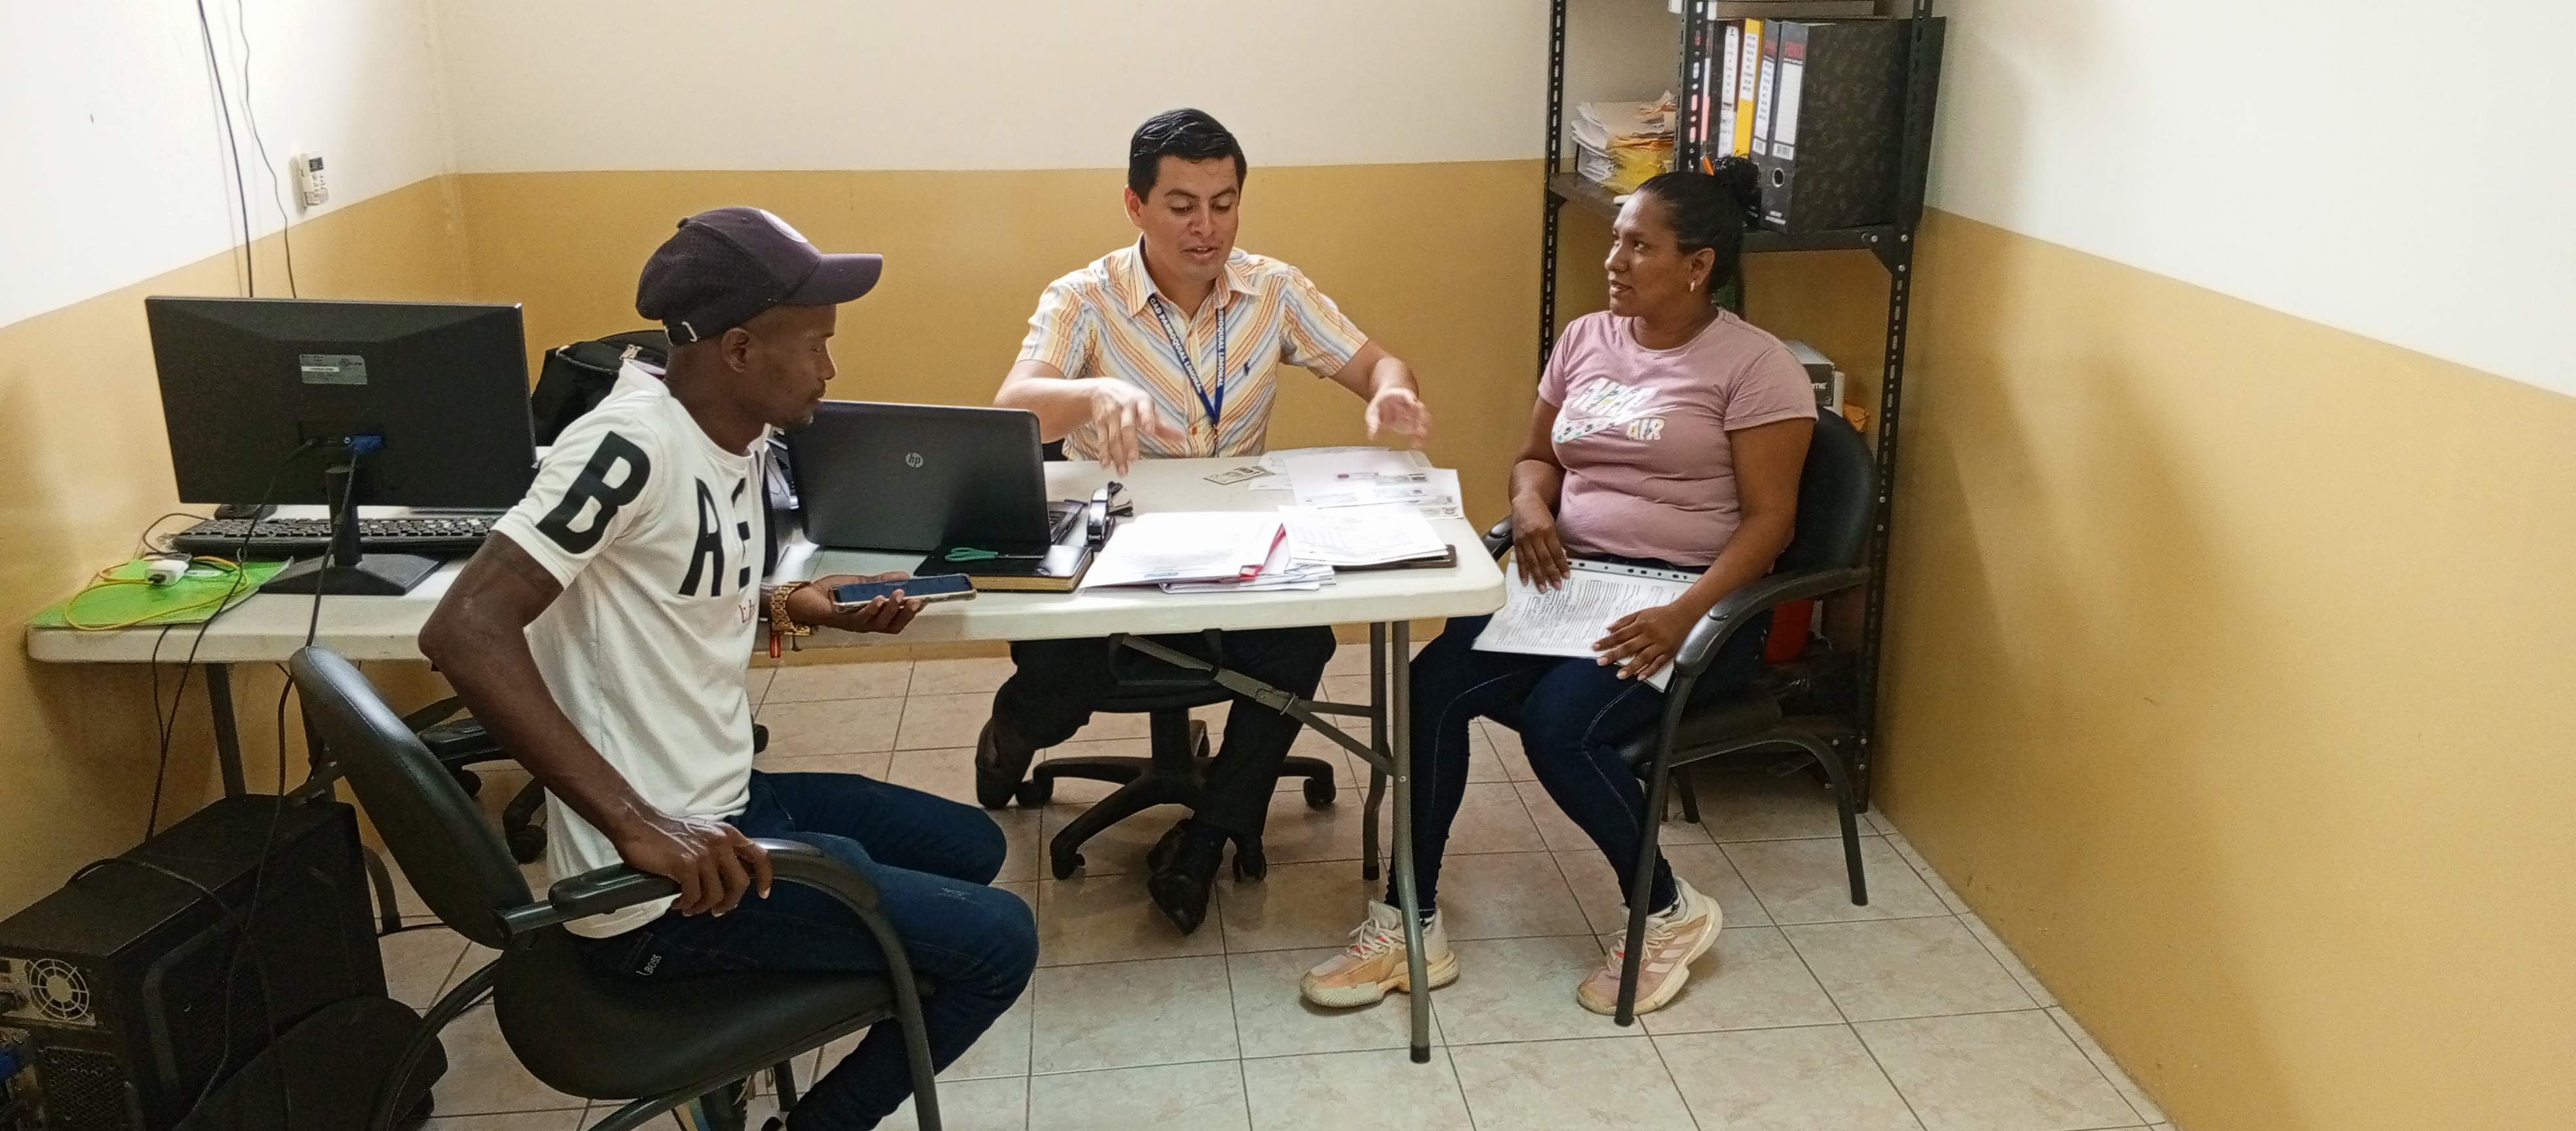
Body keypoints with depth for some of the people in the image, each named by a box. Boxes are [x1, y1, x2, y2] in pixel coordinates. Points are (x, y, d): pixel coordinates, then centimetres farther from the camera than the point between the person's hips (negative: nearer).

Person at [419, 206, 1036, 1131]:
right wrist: (634, 823, -34)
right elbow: (464, 632, -30)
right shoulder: (635, 443, -23)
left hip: (722, 808, 9)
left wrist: (787, 607, 2)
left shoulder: (739, 435, 4)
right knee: (999, 941, -6)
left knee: (969, 846, 23)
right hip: (651, 882, -9)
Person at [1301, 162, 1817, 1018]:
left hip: (1688, 597, -6)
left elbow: (1767, 518, -11)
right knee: (1431, 685, -19)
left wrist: (1685, 616, -25)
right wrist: (1531, 507, -4)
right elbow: (1537, 457, 21)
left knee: (1557, 722, -30)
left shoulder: (1753, 365, -6)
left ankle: (1669, 913, -4)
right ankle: (1411, 924, -9)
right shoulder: (1584, 339, 12)